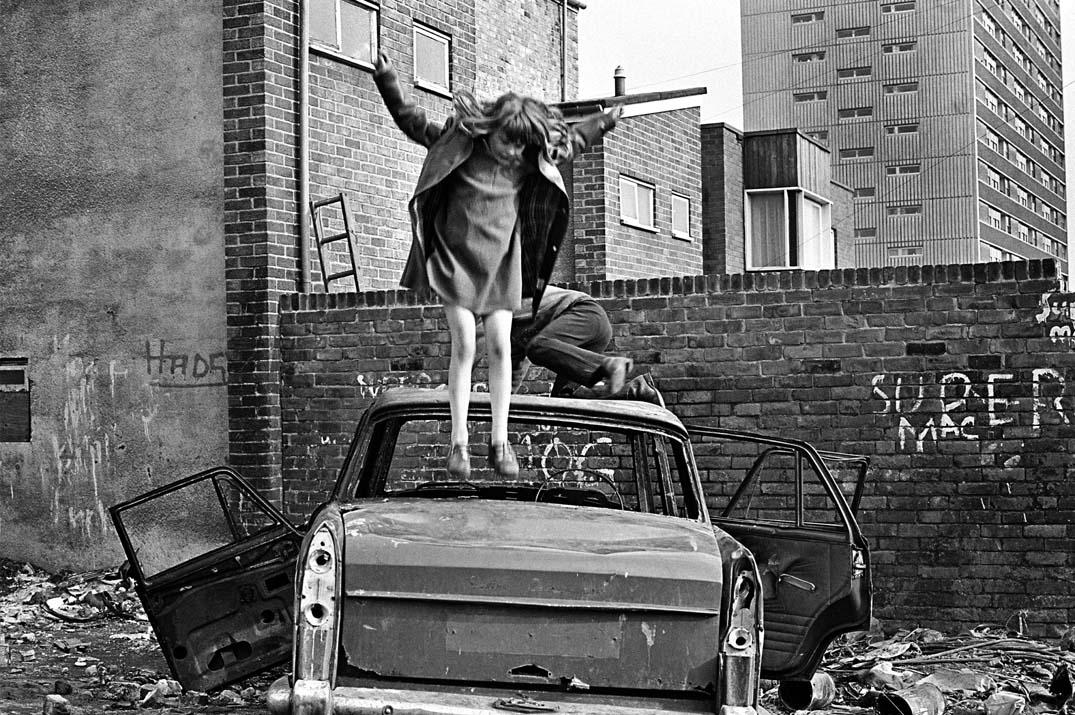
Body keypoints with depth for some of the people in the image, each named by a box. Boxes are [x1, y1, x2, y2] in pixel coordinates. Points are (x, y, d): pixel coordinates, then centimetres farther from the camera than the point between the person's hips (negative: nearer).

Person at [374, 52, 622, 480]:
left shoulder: (530, 160, 1)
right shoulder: (457, 141, -8)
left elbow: (571, 140, 21)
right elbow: (411, 120, 1)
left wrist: (603, 123, 26)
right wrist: (387, 80, -6)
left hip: (501, 264, 3)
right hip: (456, 259, -3)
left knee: (500, 346, -4)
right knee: (464, 346, -11)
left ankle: (500, 441, 2)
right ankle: (459, 442, -6)